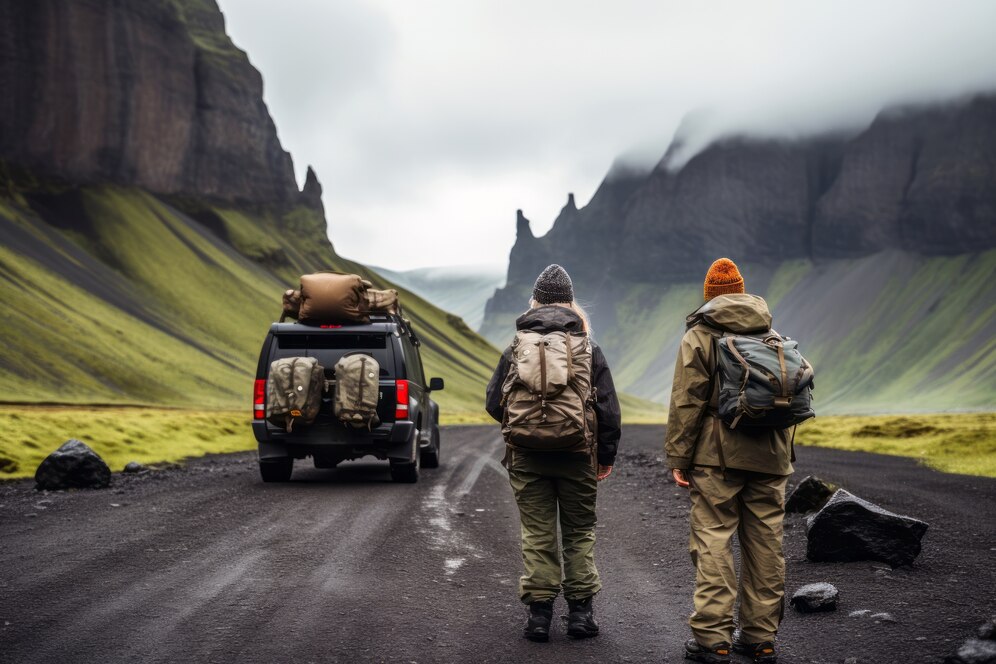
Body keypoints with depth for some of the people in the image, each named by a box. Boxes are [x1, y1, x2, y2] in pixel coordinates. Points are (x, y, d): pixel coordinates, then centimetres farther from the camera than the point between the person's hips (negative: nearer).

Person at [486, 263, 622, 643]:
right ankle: (580, 609, 11)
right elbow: (608, 409, 0)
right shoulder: (588, 350, -1)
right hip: (577, 455, 0)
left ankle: (539, 611, 6)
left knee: (537, 533, 6)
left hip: (527, 457, 0)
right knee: (579, 531, 11)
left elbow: (494, 404, 4)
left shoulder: (514, 350, 1)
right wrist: (607, 455, 11)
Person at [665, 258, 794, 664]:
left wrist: (677, 458, -5)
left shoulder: (699, 336, -1)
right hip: (770, 458, 5)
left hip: (718, 456, -5)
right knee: (765, 544, 8)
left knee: (713, 541, -3)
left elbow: (686, 402, -8)